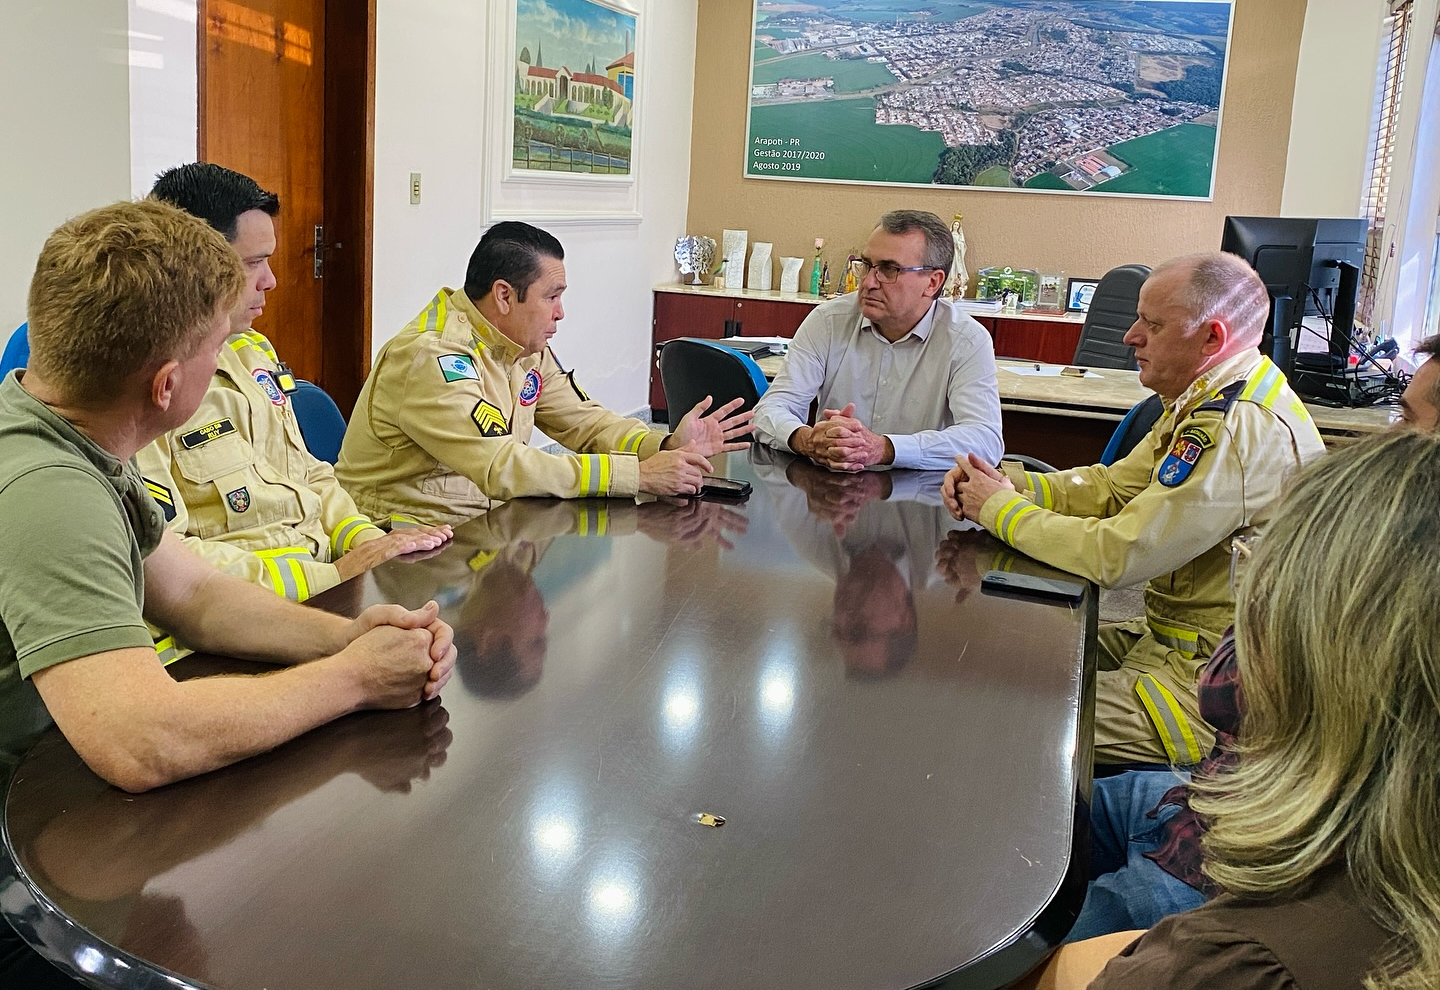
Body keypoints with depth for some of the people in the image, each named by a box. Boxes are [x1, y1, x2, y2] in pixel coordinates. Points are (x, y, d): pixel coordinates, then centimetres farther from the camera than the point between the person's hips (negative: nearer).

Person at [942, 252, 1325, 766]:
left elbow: (1116, 554, -26)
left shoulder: (1240, 430, -26)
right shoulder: (1212, 400, 7)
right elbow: (1114, 486, 11)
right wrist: (1011, 484, -6)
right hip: (1179, 640, 10)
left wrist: (1001, 509, -13)